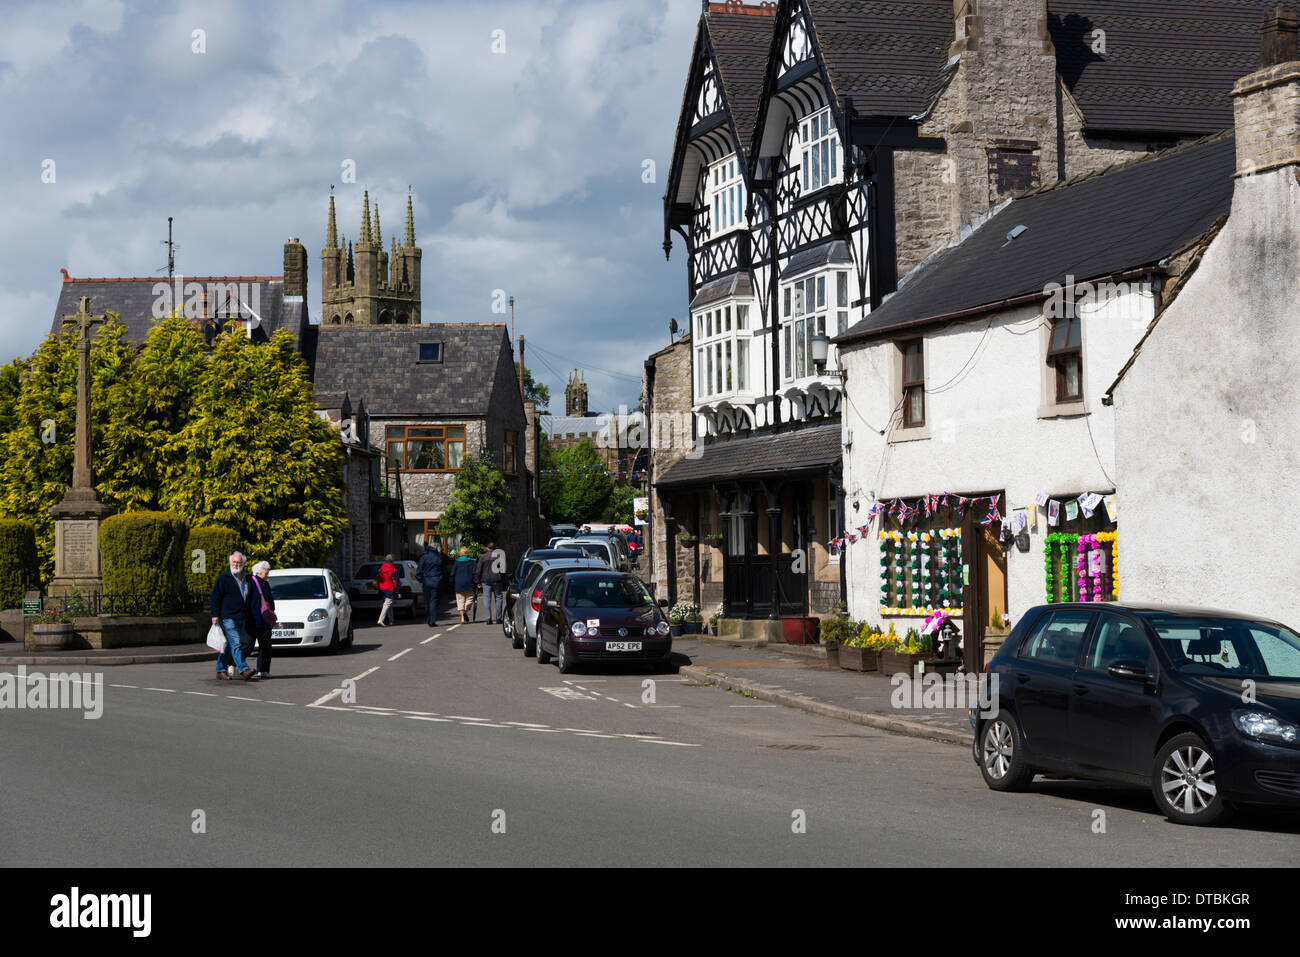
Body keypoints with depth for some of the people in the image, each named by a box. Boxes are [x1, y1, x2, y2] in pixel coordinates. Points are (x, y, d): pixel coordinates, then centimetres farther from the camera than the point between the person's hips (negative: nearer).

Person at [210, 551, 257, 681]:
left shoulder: (247, 579, 15)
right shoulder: (223, 578, -4)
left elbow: (250, 598, 26)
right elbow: (215, 597, -6)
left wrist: (248, 617, 24)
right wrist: (215, 615, -13)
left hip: (241, 619, 6)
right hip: (227, 617, -6)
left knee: (228, 645, 11)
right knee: (235, 643, -13)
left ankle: (221, 670, 17)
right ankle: (243, 669, -21)